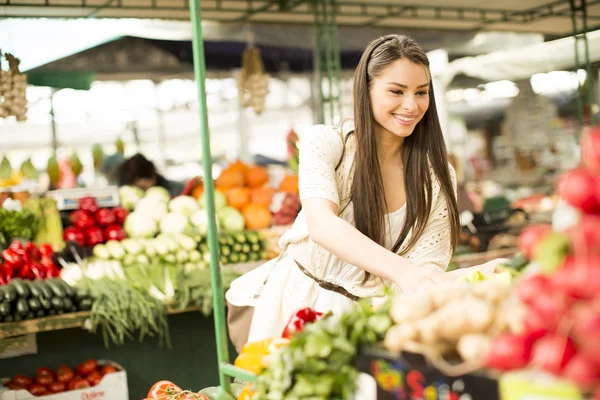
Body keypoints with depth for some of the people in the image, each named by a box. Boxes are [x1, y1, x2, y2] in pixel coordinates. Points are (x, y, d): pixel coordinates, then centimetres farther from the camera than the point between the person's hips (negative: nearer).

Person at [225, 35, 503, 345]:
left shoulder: (438, 179, -2)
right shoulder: (325, 143, -7)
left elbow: (423, 277, -7)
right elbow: (321, 224, -24)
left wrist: (481, 273, -28)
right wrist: (402, 270, -40)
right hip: (301, 302, -2)